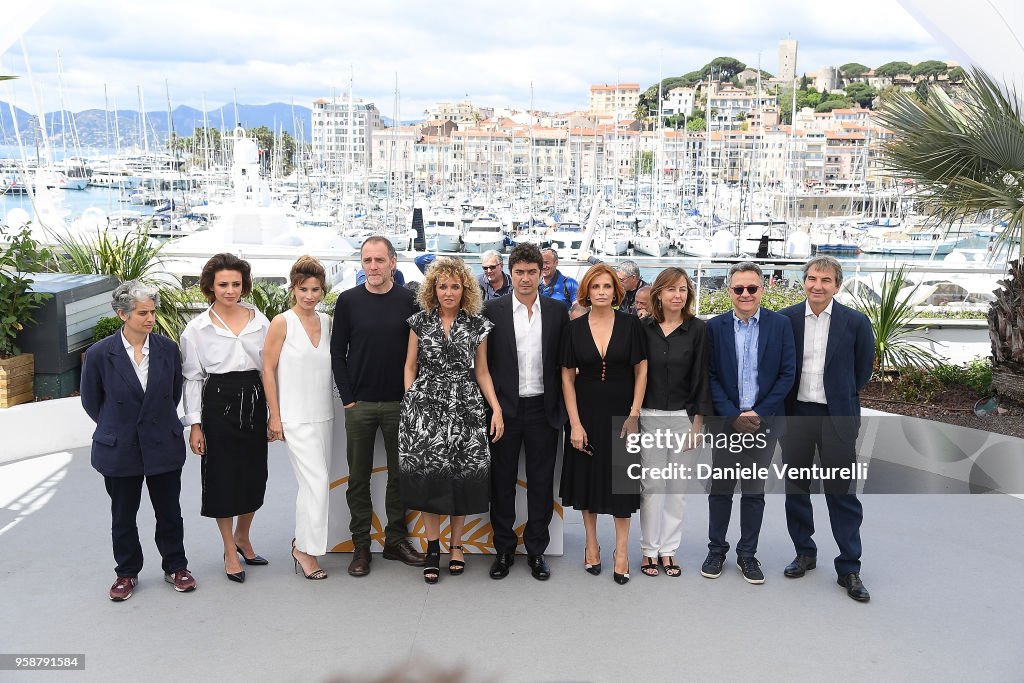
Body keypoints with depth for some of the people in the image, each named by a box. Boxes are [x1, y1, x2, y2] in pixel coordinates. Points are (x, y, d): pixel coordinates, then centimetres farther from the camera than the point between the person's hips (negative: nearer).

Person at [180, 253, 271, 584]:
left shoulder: (260, 321, 5)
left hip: (254, 400, 3)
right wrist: (194, 425, -4)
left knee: (254, 475, 10)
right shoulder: (197, 328, -2)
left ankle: (242, 537, 35)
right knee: (222, 477, 4)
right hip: (218, 403, -3)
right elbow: (192, 378, 0)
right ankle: (230, 551, 21)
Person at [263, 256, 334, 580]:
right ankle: (306, 549, 4)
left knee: (314, 482, 12)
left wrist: (338, 404, 9)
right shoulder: (282, 322, -8)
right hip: (295, 417, -6)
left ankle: (303, 541, 27)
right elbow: (268, 369, -7)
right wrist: (275, 417, -9)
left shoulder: (327, 321, 7)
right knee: (317, 481, -10)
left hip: (323, 415, 6)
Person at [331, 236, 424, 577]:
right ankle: (361, 545, 17)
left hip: (399, 404, 0)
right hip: (359, 404, 0)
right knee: (359, 477, 7)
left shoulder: (409, 300, 0)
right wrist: (347, 398, -3)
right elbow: (337, 353, 2)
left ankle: (395, 540, 22)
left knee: (399, 474, 8)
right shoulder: (348, 300, 0)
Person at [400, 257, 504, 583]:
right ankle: (433, 547, 11)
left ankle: (455, 544, 18)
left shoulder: (477, 324, 6)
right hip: (426, 405, 0)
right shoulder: (420, 321, 6)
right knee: (428, 474, -1)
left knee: (462, 475, 2)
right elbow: (410, 367, 10)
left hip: (465, 406, 0)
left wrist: (496, 409, 0)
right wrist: (409, 406, 1)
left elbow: (482, 372, 9)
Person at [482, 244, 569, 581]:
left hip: (543, 409, 1)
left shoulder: (557, 311, 3)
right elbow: (483, 361, 0)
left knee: (541, 482, 8)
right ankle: (504, 549, 23)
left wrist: (561, 407, 1)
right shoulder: (493, 310, -1)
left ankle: (536, 550, 22)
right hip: (504, 408, -1)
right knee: (502, 481, 9)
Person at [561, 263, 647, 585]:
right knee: (588, 476, 10)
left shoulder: (630, 324, -5)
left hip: (621, 411, -1)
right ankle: (592, 544, 26)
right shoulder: (575, 328, -2)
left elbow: (641, 370, -2)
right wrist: (575, 422, -6)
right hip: (587, 412, 1)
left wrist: (634, 414, -9)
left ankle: (622, 549, 15)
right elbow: (567, 377, 0)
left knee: (620, 479, 4)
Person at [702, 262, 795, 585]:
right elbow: (710, 376, -2)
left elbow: (787, 374, -2)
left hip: (764, 421, 0)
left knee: (754, 490, 9)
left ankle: (747, 554, 22)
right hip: (726, 421, 0)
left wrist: (759, 413, -10)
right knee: (720, 488, 7)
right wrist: (734, 416, -11)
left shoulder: (780, 324, -1)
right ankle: (716, 550, 22)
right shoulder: (715, 326, -1)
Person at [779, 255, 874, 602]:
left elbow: (863, 369, 7)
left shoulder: (855, 322, -5)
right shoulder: (785, 319, -1)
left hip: (837, 417, -2)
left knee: (842, 494, 1)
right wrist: (780, 405, 7)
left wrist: (843, 398, 11)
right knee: (796, 489, 12)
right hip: (796, 414, 2)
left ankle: (849, 569, 11)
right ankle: (805, 553, 29)